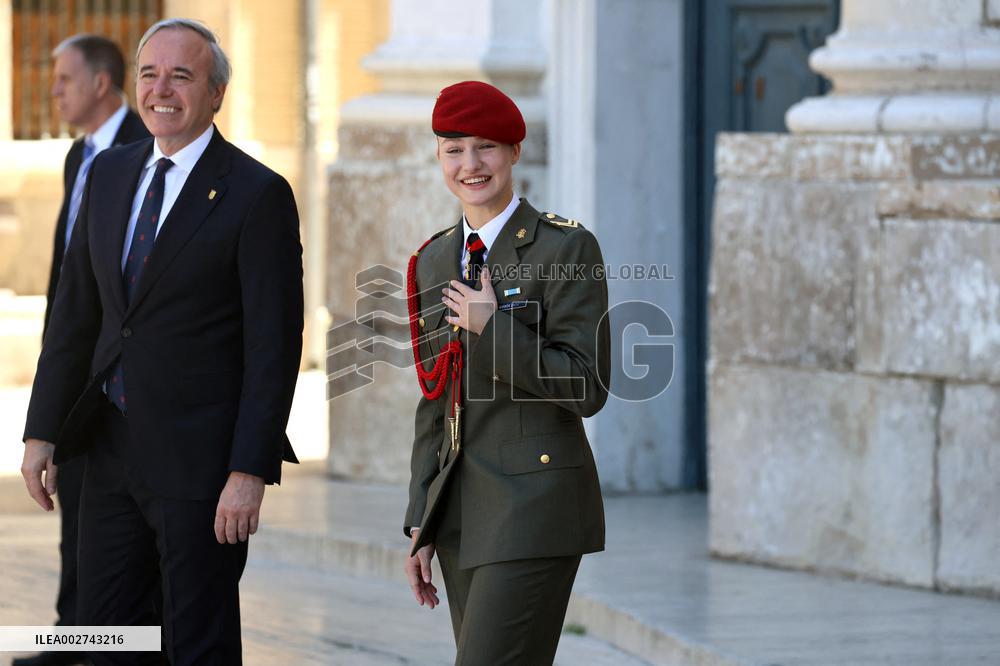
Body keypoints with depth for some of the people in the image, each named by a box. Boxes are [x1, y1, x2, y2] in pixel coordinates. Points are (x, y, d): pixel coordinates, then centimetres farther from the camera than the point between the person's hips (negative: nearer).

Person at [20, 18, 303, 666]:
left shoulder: (257, 194, -10)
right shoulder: (111, 174, 10)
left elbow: (274, 345, -12)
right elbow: (75, 313, 14)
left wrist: (250, 472, -17)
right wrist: (42, 431, 8)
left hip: (200, 457, -6)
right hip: (113, 448, 6)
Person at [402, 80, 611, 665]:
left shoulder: (566, 248, -7)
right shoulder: (435, 260, 13)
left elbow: (587, 388, -12)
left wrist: (491, 327, -16)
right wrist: (422, 526, 13)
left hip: (536, 505, -7)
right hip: (462, 507, 7)